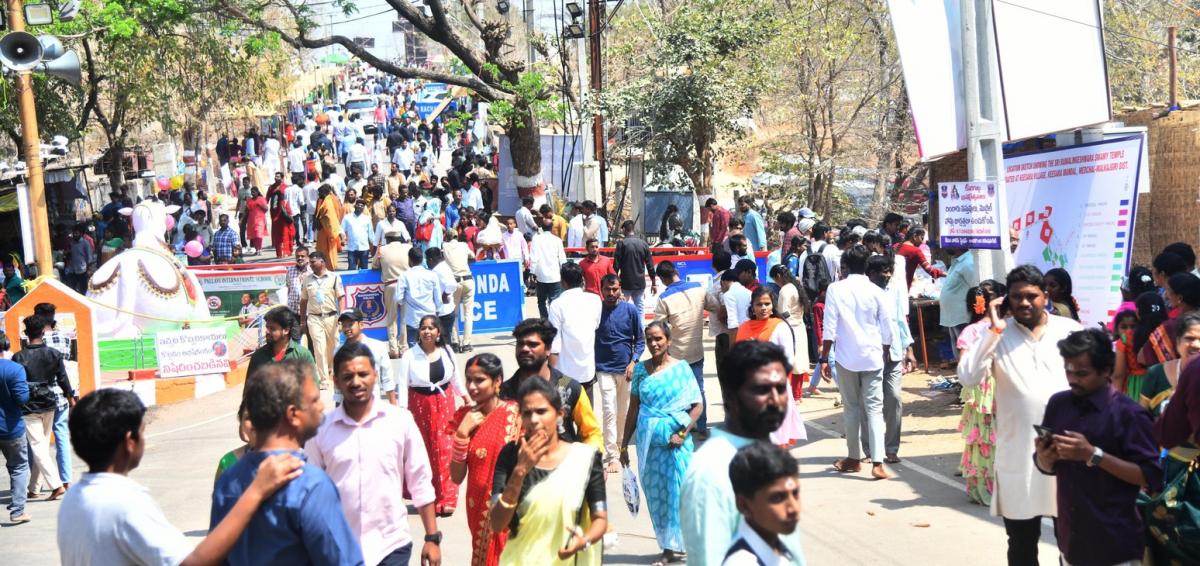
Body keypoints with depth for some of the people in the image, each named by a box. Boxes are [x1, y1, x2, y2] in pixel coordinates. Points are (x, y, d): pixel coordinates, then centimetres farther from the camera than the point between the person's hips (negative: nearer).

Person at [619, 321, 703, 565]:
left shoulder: (681, 368, -3)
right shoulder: (641, 369, 5)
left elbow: (698, 404, -4)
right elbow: (633, 409, 9)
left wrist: (683, 433, -14)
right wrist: (624, 444, 9)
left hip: (675, 441, -3)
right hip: (648, 440, 3)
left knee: (678, 490, -2)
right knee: (655, 493, 7)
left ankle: (682, 543, 11)